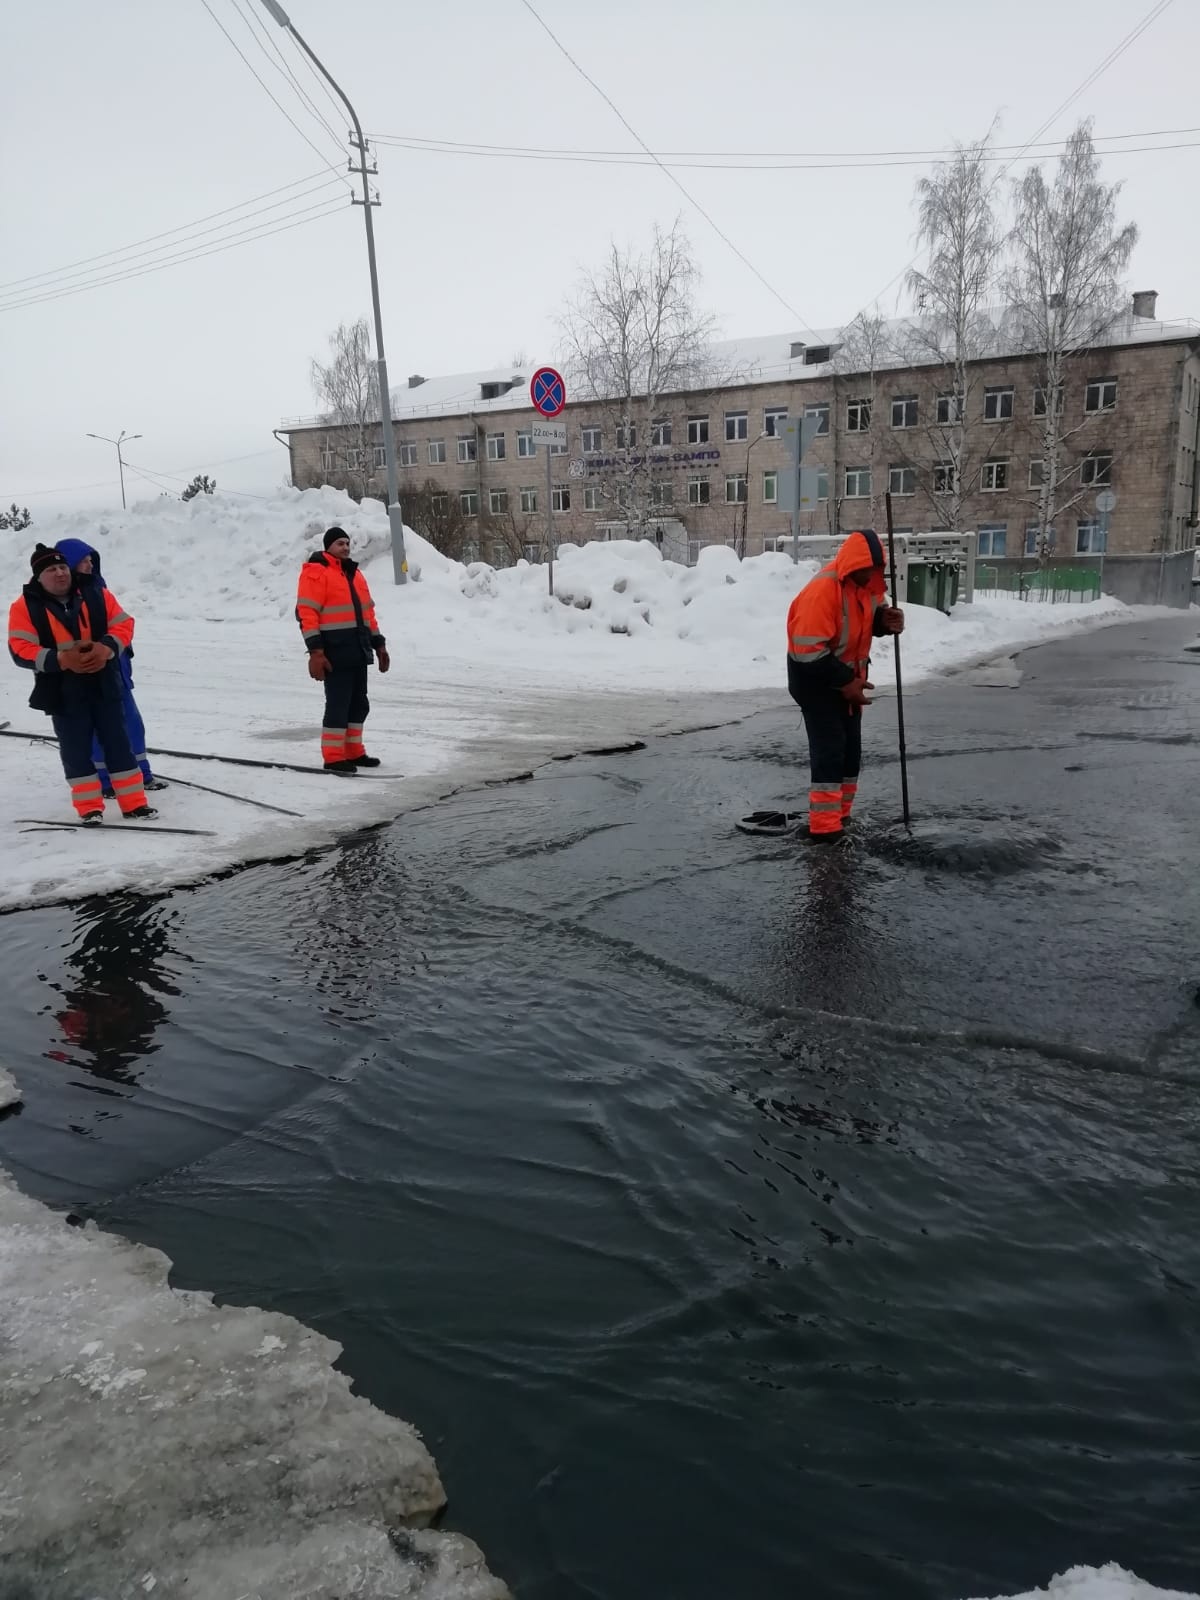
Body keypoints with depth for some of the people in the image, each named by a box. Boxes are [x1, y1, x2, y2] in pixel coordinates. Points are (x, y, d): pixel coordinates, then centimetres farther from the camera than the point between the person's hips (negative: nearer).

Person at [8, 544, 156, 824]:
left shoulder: (96, 595, 1)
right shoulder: (25, 607, -6)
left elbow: (123, 624, 2)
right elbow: (21, 649, -12)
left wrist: (106, 648, -19)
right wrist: (61, 659, -25)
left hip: (103, 685, 2)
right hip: (62, 693, -2)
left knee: (117, 743, 6)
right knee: (76, 750, 5)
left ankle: (134, 803, 14)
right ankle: (90, 808, 16)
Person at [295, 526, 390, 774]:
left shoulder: (354, 573, 19)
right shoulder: (316, 573, -8)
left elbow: (366, 612, 24)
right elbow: (307, 614, -15)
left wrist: (378, 644, 21)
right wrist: (316, 651, -21)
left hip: (358, 651, 9)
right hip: (335, 653, -8)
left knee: (358, 704, 13)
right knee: (338, 704, -7)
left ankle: (353, 752, 24)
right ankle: (333, 759, -1)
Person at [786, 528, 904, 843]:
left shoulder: (868, 583, -2)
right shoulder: (822, 590, -29)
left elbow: (871, 615, 15)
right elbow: (809, 650, -29)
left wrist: (886, 619, -10)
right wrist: (844, 682, -24)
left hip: (848, 674, 9)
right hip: (814, 676, -8)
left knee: (851, 748, 12)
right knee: (829, 747, -12)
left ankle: (840, 815, 26)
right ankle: (824, 828, -8)